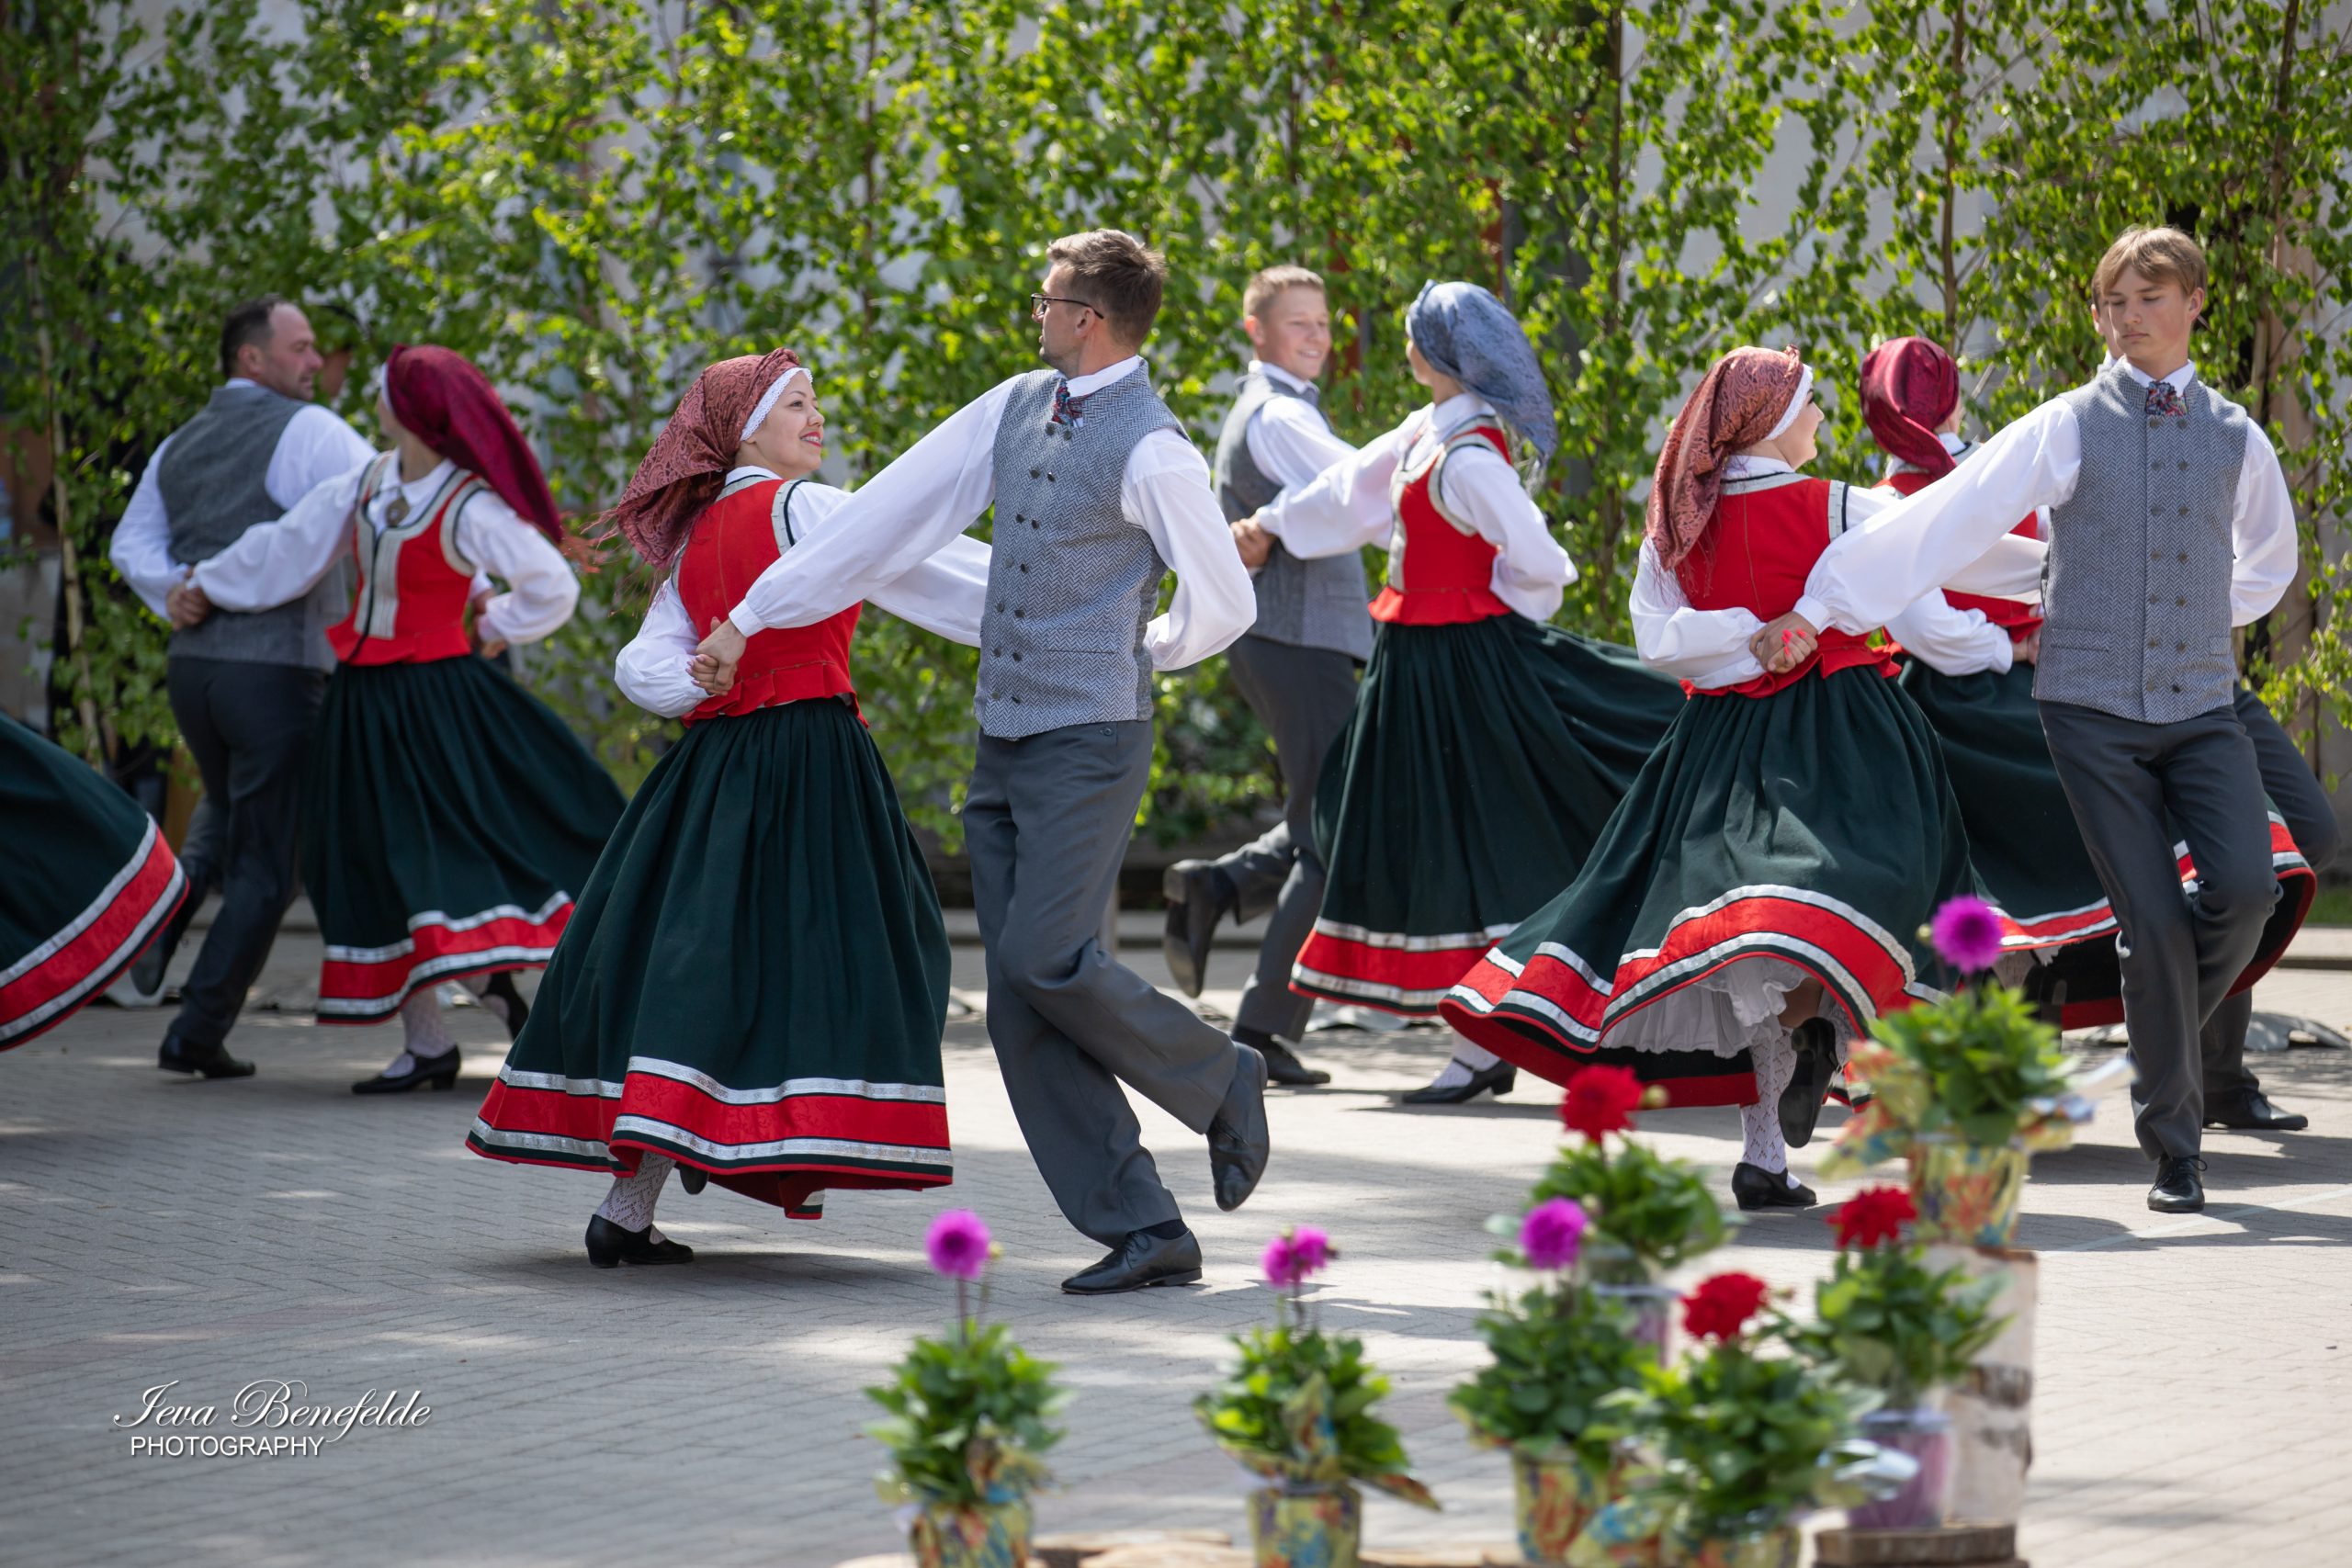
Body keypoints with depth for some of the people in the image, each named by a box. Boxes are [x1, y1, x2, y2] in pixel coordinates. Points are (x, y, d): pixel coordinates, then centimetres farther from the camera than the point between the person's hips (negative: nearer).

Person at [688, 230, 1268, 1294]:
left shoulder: (1151, 451, -11)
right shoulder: (1016, 408, 11)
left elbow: (1224, 605, -5)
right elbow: (892, 516, 11)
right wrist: (750, 617, 11)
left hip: (1087, 737, -7)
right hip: (1001, 739, 7)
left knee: (1044, 958, -19)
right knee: (1020, 1011, 1)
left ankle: (1220, 1085, 7)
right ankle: (1143, 1233, 3)